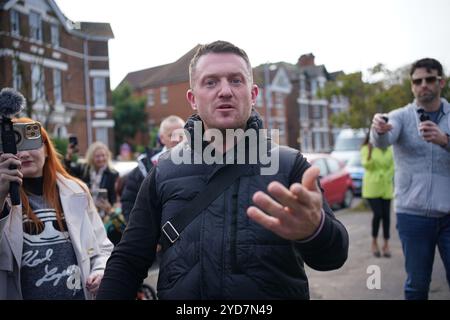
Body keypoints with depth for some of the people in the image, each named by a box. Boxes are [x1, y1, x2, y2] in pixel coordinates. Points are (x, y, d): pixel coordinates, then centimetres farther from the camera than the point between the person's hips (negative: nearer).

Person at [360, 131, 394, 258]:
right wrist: (369, 153, -27)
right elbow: (366, 165, -13)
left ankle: (386, 245, 14)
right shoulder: (366, 149, -1)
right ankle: (374, 242, 9)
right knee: (378, 214, -12)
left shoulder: (389, 149, 7)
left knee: (386, 215, 2)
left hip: (386, 187, 3)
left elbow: (392, 166, 11)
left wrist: (387, 178, -1)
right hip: (372, 187, -3)